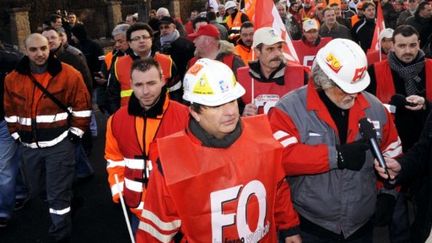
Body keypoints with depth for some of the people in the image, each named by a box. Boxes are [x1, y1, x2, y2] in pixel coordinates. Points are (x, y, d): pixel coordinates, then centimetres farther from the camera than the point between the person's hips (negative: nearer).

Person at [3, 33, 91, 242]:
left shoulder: (68, 74, -9)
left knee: (58, 194, 0)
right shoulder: (13, 79, 3)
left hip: (59, 144, -5)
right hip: (29, 146, 5)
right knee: (37, 191, 20)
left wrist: (75, 133, -6)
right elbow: (10, 110, 13)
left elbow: (82, 105, -5)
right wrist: (16, 134, 11)